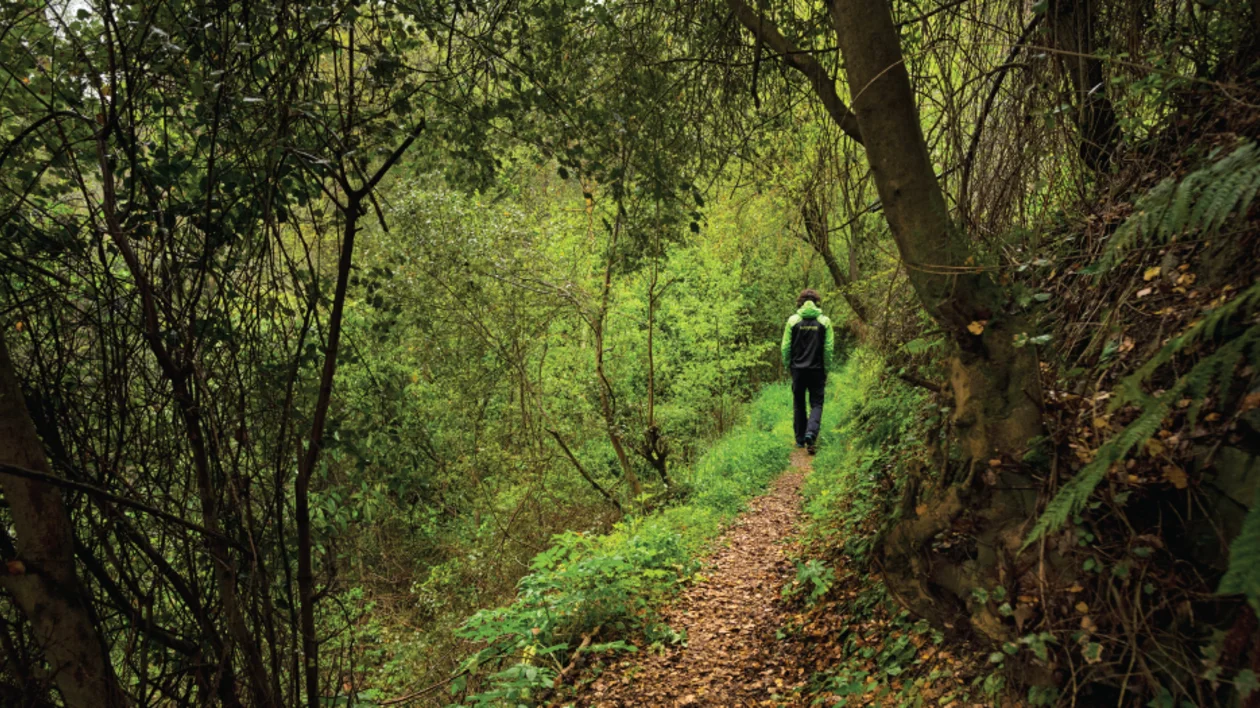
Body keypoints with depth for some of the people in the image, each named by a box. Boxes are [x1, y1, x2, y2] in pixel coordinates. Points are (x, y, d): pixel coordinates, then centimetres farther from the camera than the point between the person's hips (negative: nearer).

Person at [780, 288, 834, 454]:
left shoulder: (793, 320, -2)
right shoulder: (824, 321, -2)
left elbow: (786, 347, -2)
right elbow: (829, 348, -3)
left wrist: (787, 366, 10)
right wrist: (826, 368, 6)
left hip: (798, 368, 1)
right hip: (817, 369, -1)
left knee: (799, 404, 12)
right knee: (816, 403, 4)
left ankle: (800, 439, 17)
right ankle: (811, 433, -18)